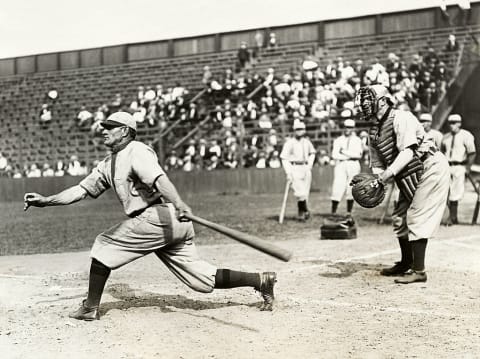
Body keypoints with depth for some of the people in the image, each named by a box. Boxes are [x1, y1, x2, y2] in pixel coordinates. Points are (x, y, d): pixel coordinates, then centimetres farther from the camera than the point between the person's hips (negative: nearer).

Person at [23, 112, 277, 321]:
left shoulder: (136, 151, -5)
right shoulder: (108, 164, 23)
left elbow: (158, 178, -23)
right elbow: (81, 190, 24)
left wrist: (178, 203, -38)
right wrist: (46, 201, 17)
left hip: (159, 216, -9)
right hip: (168, 224, 9)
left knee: (104, 245, 1)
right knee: (204, 278, 7)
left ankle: (90, 307, 9)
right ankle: (261, 280, 10)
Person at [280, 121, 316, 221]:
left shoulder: (307, 142, 10)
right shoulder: (289, 142, -7)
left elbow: (312, 153, 29)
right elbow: (284, 158, -10)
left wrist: (310, 164, 15)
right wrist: (288, 173, -15)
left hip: (306, 168, 5)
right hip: (294, 168, -5)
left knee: (305, 193, 5)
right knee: (300, 192, -15)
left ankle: (301, 213, 14)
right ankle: (305, 211, -4)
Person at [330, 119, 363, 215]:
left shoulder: (357, 140, 10)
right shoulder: (338, 140, 11)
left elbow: (358, 155, -6)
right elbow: (334, 155, -3)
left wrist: (344, 151, -9)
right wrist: (350, 156, -8)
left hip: (353, 166, 0)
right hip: (340, 165, 0)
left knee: (351, 189, 0)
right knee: (337, 188, -9)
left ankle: (349, 212, 7)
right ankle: (333, 212, -9)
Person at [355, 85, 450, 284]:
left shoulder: (401, 118, -20)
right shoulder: (374, 131, 5)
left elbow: (407, 152, -30)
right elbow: (378, 165, 8)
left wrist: (388, 174, -38)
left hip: (431, 168, -9)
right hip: (409, 178, 9)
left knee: (416, 218, -11)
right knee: (399, 218, 13)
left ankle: (419, 271, -5)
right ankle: (406, 263, 30)